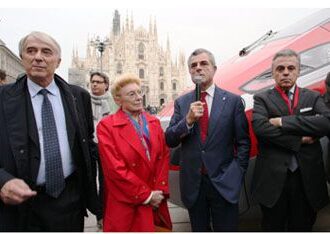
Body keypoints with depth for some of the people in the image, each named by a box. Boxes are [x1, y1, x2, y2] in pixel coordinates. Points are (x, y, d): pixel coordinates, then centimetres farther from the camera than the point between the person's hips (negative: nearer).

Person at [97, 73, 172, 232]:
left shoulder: (154, 122, 6)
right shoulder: (106, 126, -10)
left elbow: (164, 156, 5)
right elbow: (115, 168, -15)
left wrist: (160, 190, -5)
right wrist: (146, 195, -11)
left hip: (156, 201, 5)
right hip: (125, 205, -4)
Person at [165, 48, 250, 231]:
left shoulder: (233, 101, -2)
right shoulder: (181, 103, 3)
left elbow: (243, 142, 1)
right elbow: (170, 141, -2)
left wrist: (237, 174, -6)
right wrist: (188, 120, -17)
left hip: (223, 182, -2)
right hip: (193, 183, 2)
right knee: (199, 229, 19)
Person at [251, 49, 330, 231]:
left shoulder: (313, 98, 8)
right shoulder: (262, 99, 1)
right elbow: (260, 127, -18)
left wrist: (284, 121, -17)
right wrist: (300, 140, -15)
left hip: (307, 178, 2)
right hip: (273, 179, -2)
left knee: (302, 227, 17)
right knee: (273, 227, 13)